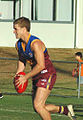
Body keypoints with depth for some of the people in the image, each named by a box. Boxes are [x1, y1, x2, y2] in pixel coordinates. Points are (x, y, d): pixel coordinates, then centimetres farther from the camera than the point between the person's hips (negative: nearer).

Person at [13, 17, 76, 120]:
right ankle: (65, 109, 27)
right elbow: (22, 61, 20)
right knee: (38, 108, 9)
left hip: (47, 75, -9)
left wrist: (25, 77, -23)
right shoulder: (19, 44, 4)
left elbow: (41, 65, -27)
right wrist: (17, 76, 3)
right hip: (36, 77, 9)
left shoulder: (35, 44, -24)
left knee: (38, 105, -18)